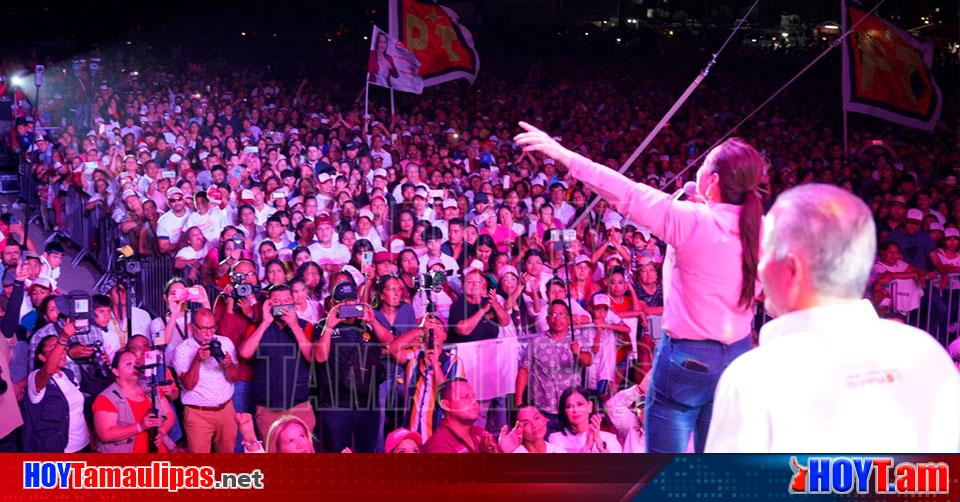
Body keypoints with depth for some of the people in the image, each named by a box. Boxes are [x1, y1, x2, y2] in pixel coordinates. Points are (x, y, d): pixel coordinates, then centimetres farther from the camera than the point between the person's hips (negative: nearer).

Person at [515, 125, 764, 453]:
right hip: (738, 356, 6)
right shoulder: (758, 228, -1)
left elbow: (624, 192, -14)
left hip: (687, 356, -6)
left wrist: (560, 153, -9)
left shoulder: (690, 220, -15)